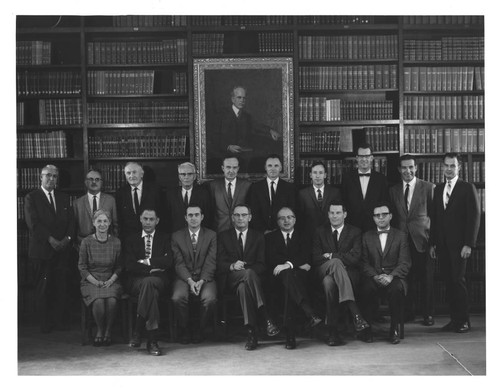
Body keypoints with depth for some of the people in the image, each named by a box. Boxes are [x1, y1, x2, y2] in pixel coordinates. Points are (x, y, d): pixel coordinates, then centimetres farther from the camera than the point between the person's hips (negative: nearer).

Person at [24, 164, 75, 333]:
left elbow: (71, 220, 11)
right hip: (42, 249, -3)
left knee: (62, 287, -1)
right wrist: (50, 239, -15)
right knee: (44, 288, 1)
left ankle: (62, 322, 6)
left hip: (62, 248, 3)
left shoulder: (64, 198, 17)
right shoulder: (31, 197, 3)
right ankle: (46, 324, 8)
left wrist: (68, 237, -6)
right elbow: (33, 223, -8)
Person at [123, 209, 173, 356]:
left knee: (148, 282, -39)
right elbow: (129, 266, 1)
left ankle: (137, 332, -37)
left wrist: (148, 261, -4)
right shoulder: (131, 239, 18)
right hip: (136, 281, 0)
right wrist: (152, 268, -7)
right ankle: (152, 340, -39)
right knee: (151, 292, -38)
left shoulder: (164, 238, 19)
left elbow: (168, 262, 1)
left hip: (158, 279, 0)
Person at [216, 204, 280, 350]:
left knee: (243, 287, -38)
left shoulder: (258, 237, 17)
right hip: (230, 280, -1)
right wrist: (232, 266, -19)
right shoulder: (223, 236, 15)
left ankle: (251, 332, -42)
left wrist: (245, 268, -16)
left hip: (251, 276, 1)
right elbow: (219, 263, 3)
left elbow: (261, 265, 5)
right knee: (249, 273, -38)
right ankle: (267, 319, -45)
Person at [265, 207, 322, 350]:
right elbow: (271, 258, 3)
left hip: (299, 274, 1)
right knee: (287, 274, -39)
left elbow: (306, 256, 3)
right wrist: (298, 263, -8)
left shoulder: (302, 237, 24)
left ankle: (290, 334, -47)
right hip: (278, 276, -1)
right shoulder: (271, 237, 22)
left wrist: (289, 264, -19)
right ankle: (310, 314, -56)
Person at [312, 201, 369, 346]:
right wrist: (335, 260, -12)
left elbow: (355, 257, -4)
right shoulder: (320, 232, 16)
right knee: (336, 262, -39)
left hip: (348, 273, -1)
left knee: (329, 282, -38)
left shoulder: (355, 232, 11)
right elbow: (316, 258, 5)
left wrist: (331, 256, -7)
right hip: (324, 272, 1)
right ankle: (356, 315, -48)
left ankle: (333, 332, -40)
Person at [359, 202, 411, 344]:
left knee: (397, 288, -35)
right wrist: (375, 276, -14)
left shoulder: (401, 236, 10)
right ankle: (367, 327, -17)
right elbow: (364, 263, 5)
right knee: (367, 288, -33)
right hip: (373, 278, 1)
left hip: (394, 278, -1)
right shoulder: (367, 236, 14)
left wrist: (391, 276, -18)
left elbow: (405, 263, 0)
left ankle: (395, 328, -17)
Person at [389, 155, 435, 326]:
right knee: (406, 278, 3)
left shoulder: (429, 188, 1)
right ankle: (408, 312, 16)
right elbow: (393, 217, 12)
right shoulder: (393, 190, 11)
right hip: (402, 240, 2)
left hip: (423, 240, -2)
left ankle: (427, 314, 13)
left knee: (427, 279, 1)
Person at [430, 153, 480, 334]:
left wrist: (469, 244, -13)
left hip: (458, 244, -5)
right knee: (448, 281, 4)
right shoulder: (438, 189, 15)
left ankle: (464, 320, 4)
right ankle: (454, 319, 11)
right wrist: (433, 243, 10)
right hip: (442, 244, 5)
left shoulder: (468, 188, -1)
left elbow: (475, 217, -6)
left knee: (458, 280, -7)